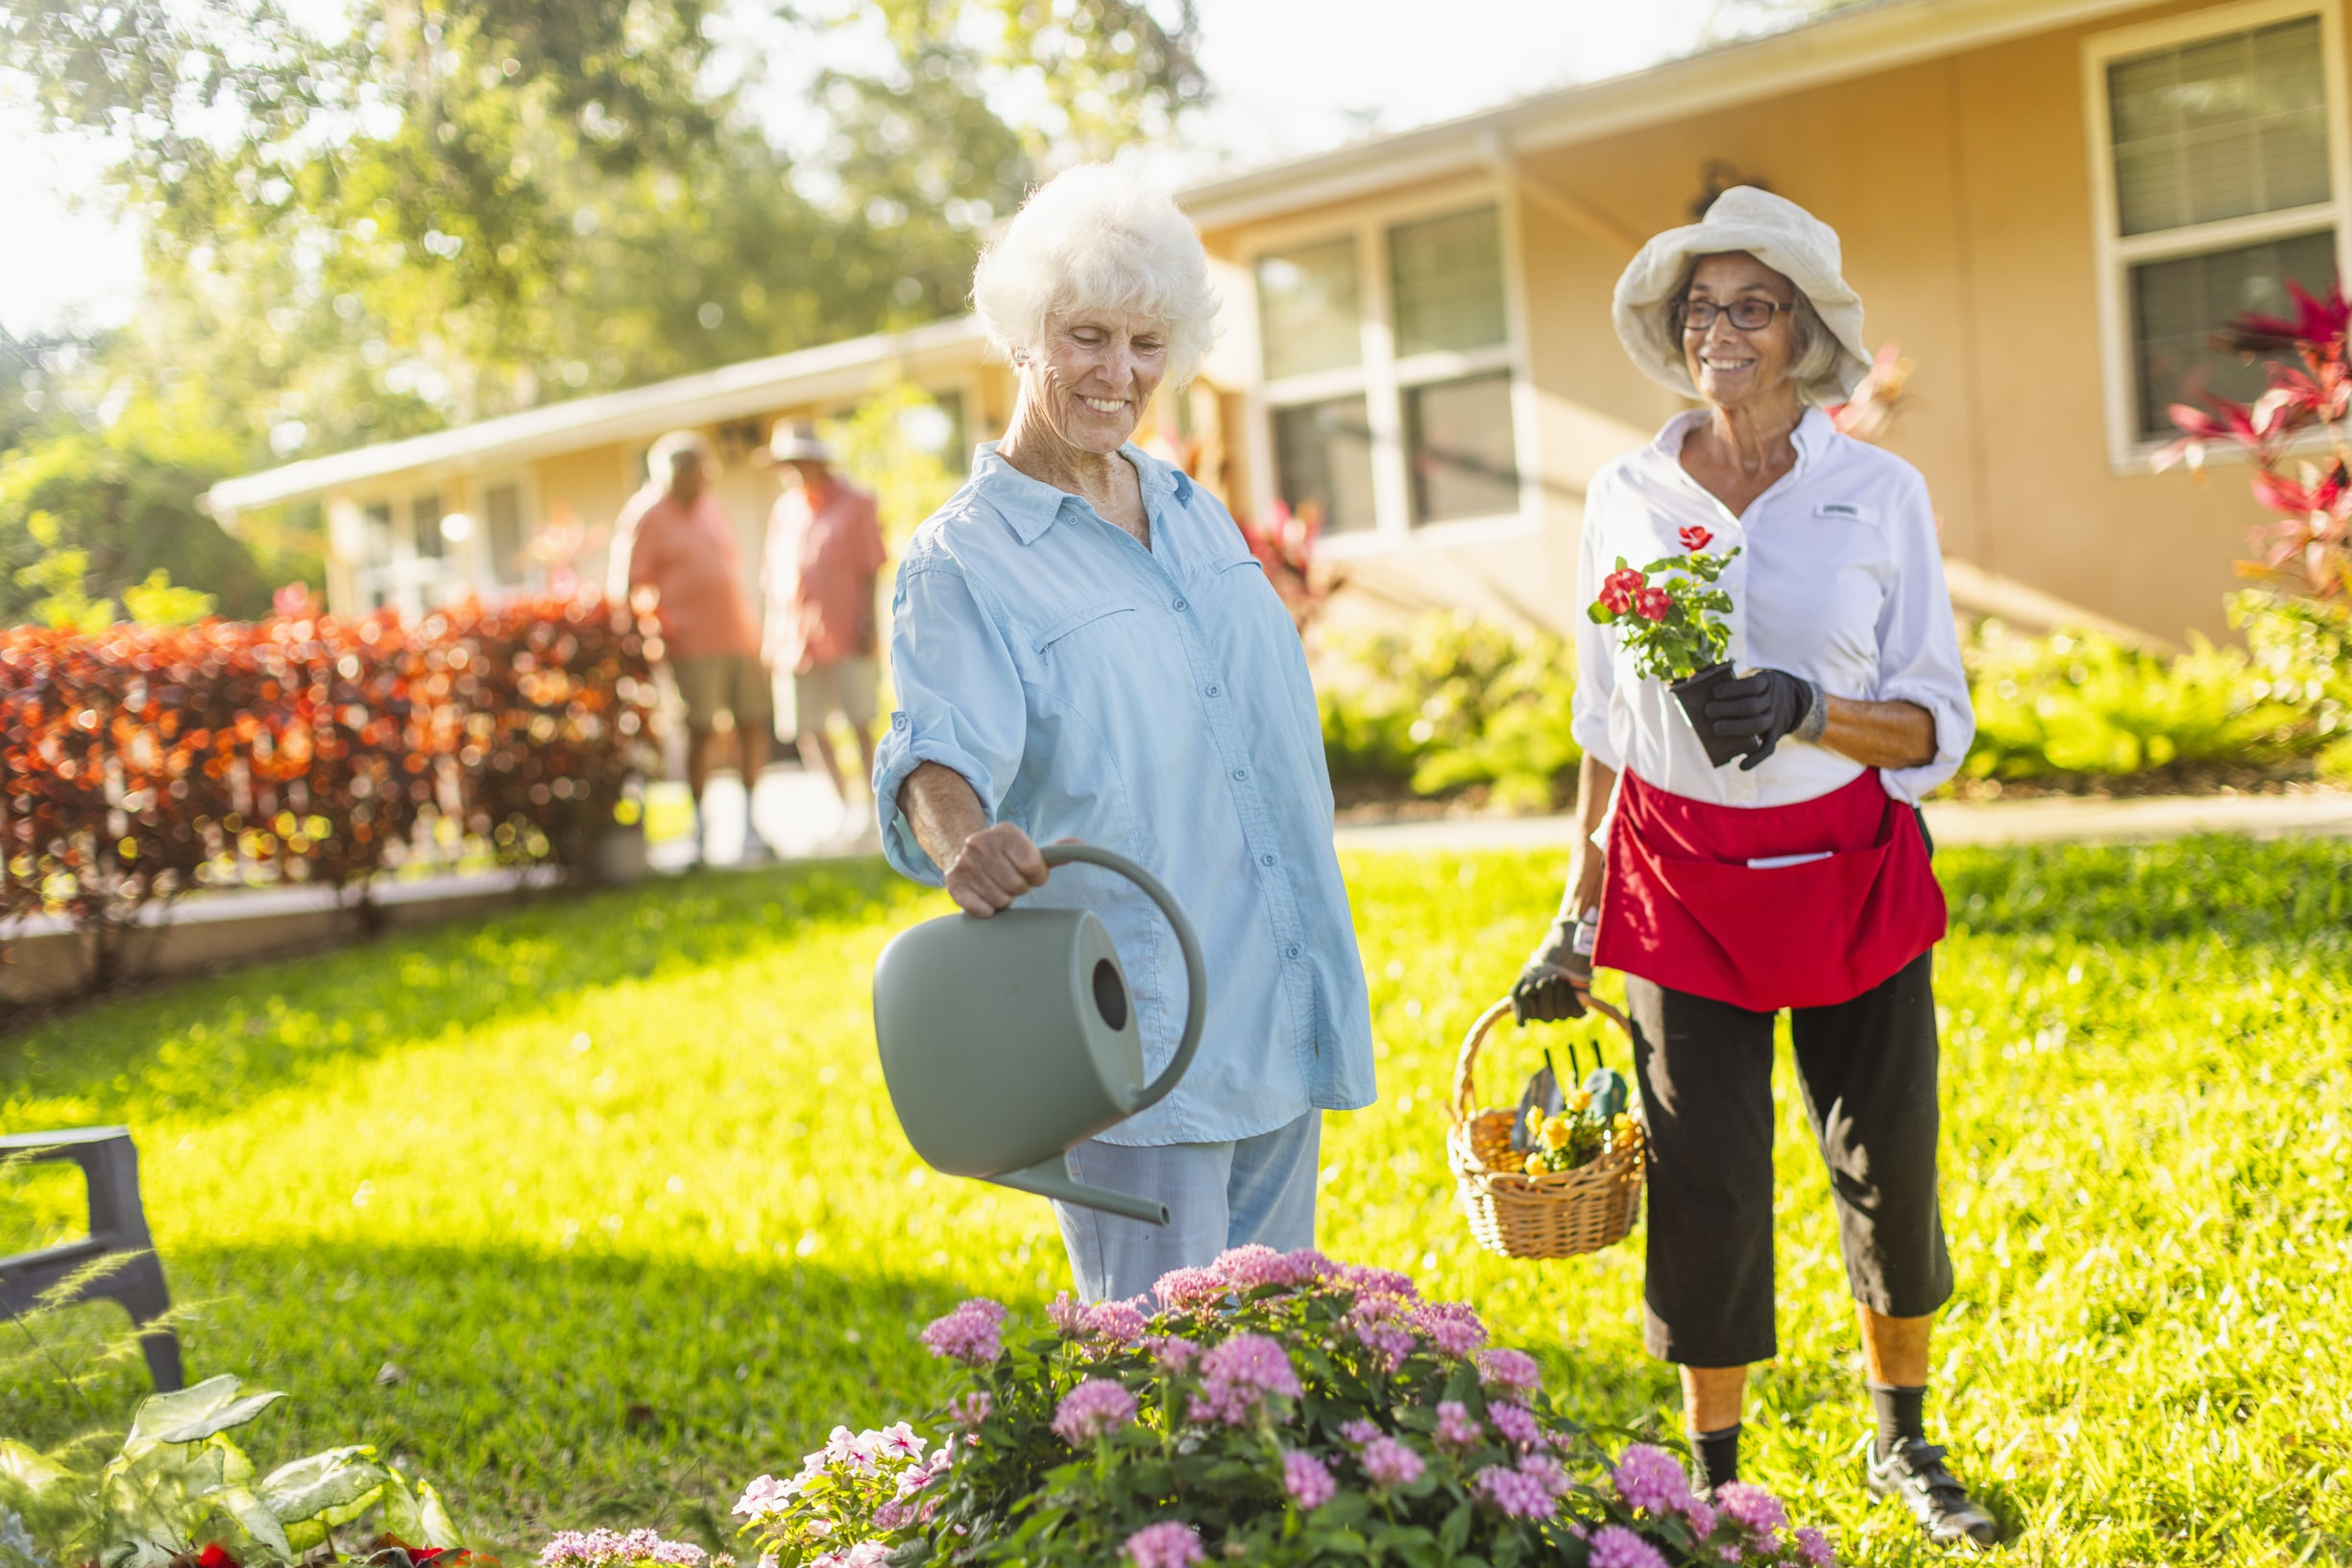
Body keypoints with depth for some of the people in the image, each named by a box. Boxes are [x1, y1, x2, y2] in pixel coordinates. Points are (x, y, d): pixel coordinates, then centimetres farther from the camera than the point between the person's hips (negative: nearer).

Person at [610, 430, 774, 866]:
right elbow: (628, 584, -7)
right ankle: (700, 822, 4)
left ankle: (750, 817, 15)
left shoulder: (710, 506, 18)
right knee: (702, 732, -8)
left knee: (753, 724, 4)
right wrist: (662, 627, -15)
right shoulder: (645, 515, -2)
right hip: (694, 645, -6)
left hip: (740, 637, 6)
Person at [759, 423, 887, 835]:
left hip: (846, 636, -5)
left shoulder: (854, 504, 1)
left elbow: (870, 570, -1)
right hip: (796, 642, 5)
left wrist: (868, 622, -10)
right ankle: (846, 806, 10)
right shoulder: (785, 509, 14)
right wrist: (771, 638, 10)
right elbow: (774, 577, 15)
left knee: (860, 723, -4)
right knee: (809, 731, 2)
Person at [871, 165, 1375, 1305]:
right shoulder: (961, 559, -7)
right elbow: (940, 748, -23)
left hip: (1285, 1017, 7)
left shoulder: (1196, 515, 13)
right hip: (1135, 1039, -6)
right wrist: (961, 841, -47)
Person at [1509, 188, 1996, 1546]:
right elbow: (1606, 727, 10)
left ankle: (1904, 1445, 33)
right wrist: (1575, 918, 9)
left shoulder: (1881, 492, -1)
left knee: (1890, 1168, 8)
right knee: (1707, 1188, 1)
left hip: (1849, 873, 0)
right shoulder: (1628, 498, 3)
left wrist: (1811, 712, -21)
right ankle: (1716, 1489, 20)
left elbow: (1937, 725, -2)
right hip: (1682, 883, 0)